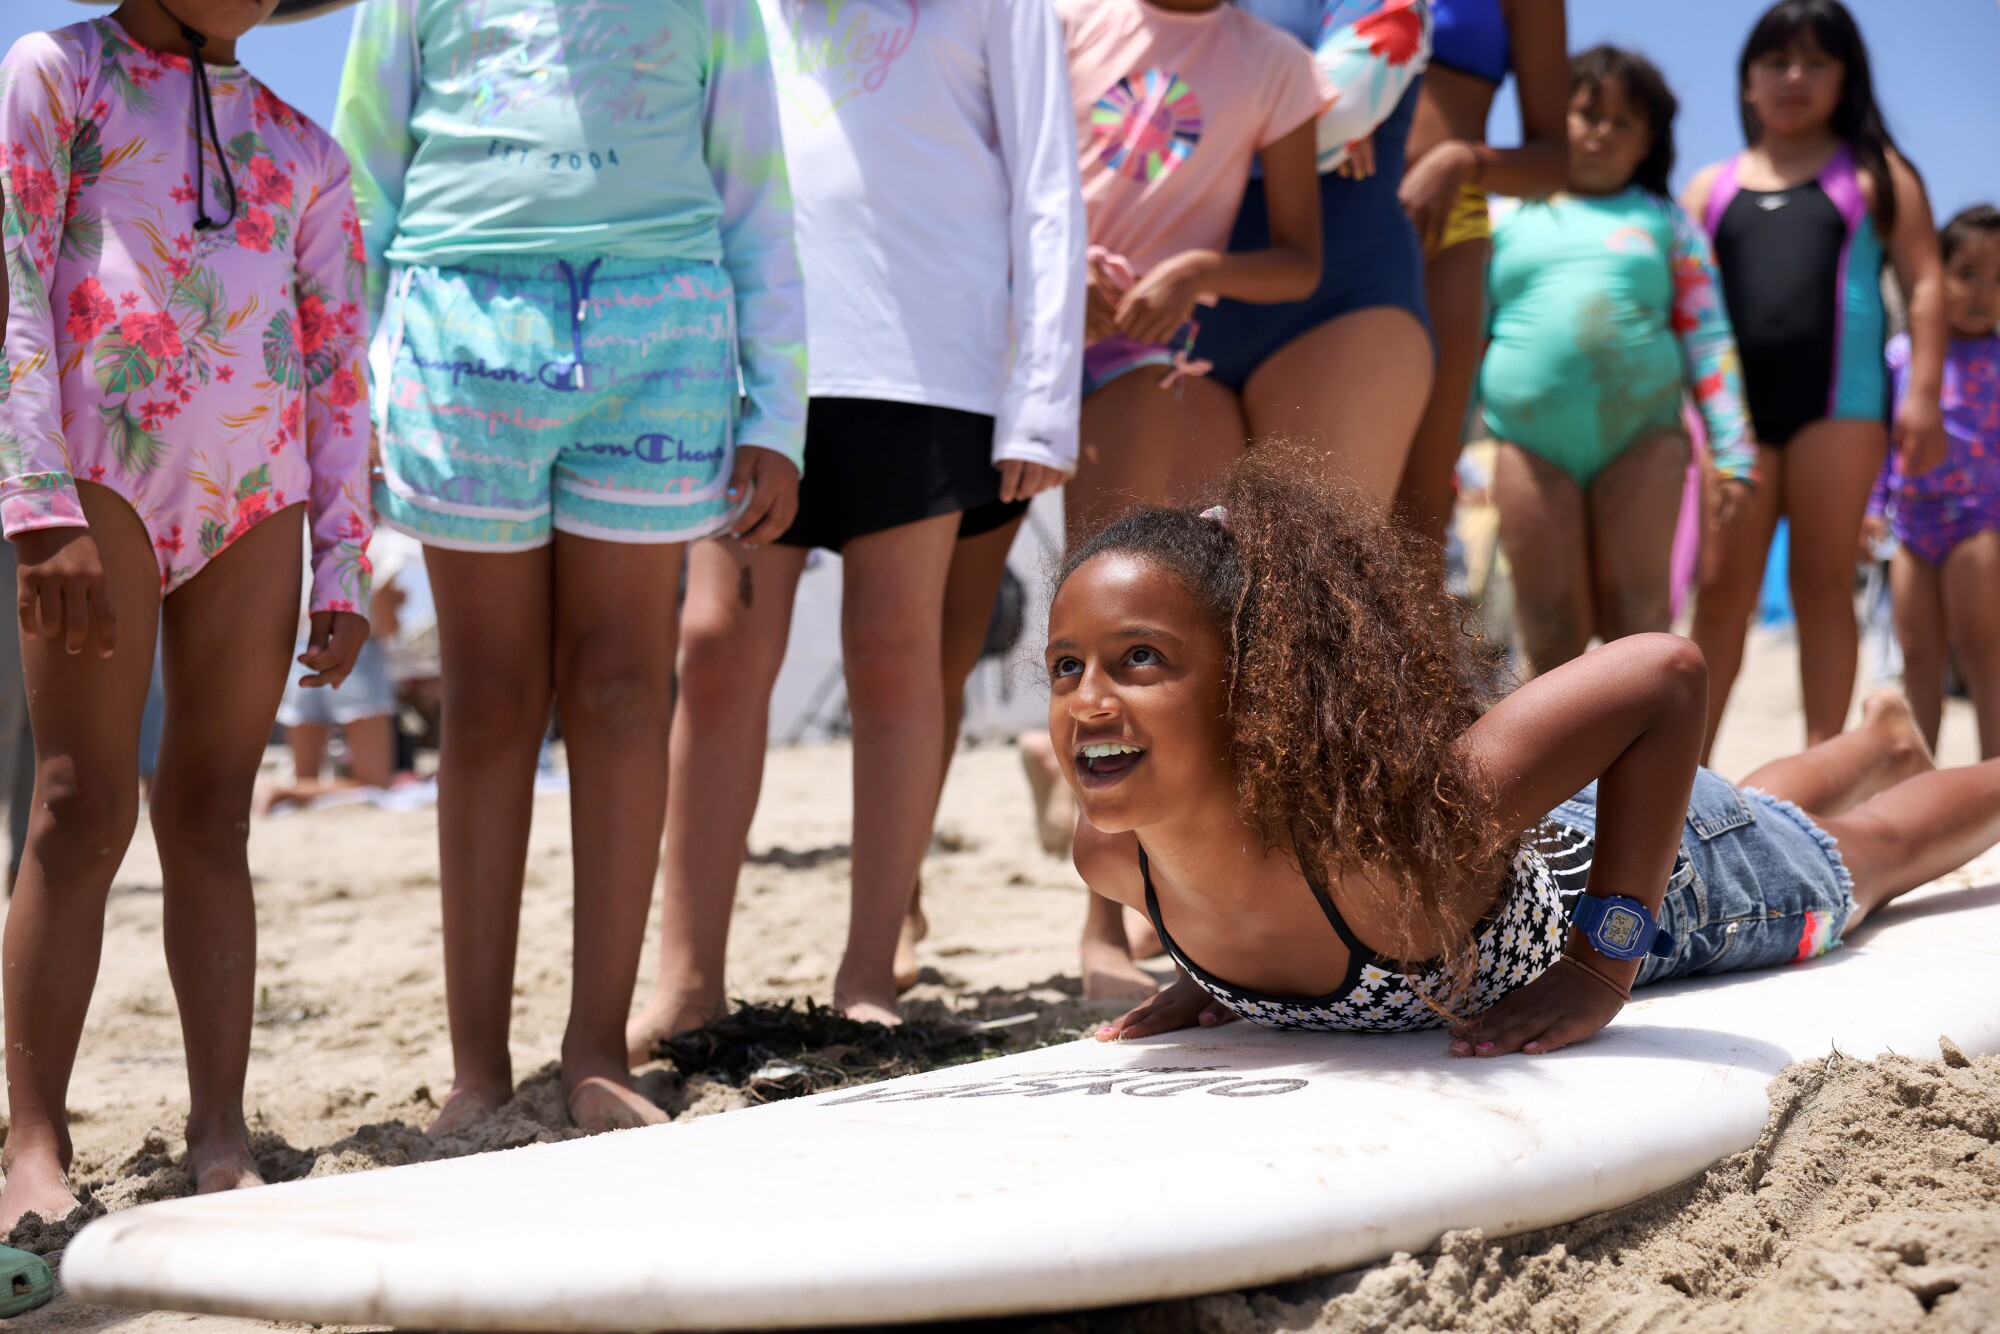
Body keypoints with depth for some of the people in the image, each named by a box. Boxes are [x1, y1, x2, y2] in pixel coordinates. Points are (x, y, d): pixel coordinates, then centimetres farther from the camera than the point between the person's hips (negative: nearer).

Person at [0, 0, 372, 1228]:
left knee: (212, 816, 2)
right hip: (103, 477, -4)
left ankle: (222, 1138, 2)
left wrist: (346, 568, 9)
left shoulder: (303, 151, 19)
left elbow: (339, 370, 17)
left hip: (258, 501, 4)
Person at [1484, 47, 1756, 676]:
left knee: (1636, 613, -5)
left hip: (1642, 435, 0)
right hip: (1532, 439, 0)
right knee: (1550, 627, -1)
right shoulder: (1505, 221, 15)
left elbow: (1707, 338, 9)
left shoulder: (1664, 220, 14)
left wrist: (1733, 449, -1)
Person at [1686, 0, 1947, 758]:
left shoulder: (1875, 173, 11)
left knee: (1823, 583, 0)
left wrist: (1923, 395, -6)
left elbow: (1923, 284, 5)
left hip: (1838, 395, -2)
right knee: (1722, 587, -2)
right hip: (1736, 403, 2)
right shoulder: (1711, 188, 17)